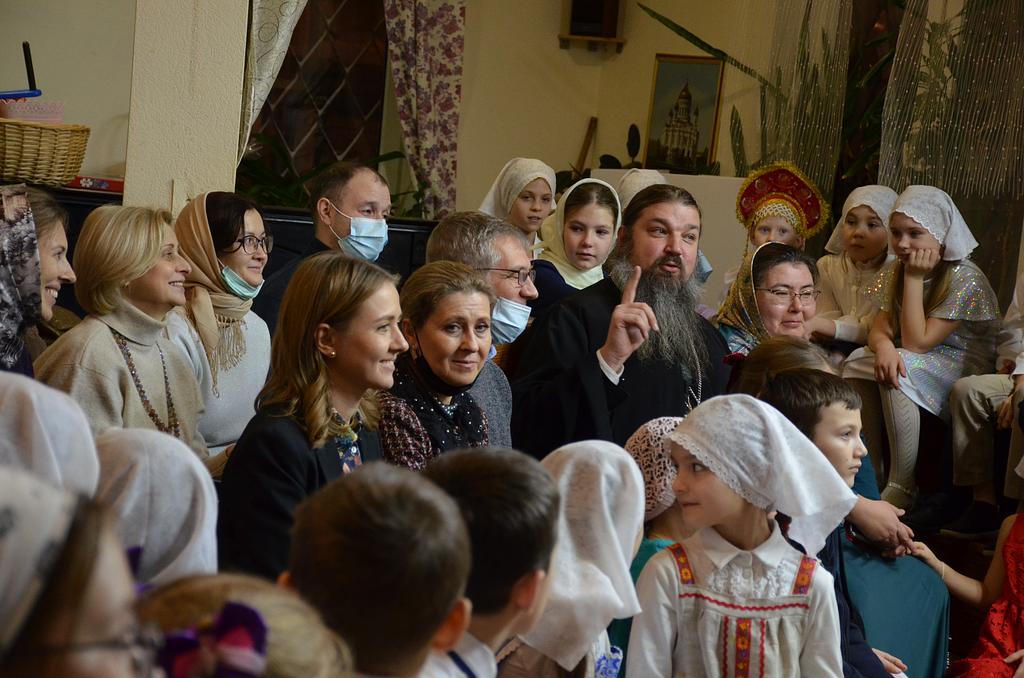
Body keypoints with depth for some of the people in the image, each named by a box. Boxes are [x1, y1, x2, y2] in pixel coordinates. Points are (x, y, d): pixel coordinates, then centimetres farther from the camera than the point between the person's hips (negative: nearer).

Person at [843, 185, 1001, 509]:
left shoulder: (965, 280, -20)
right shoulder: (895, 271, 3)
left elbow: (917, 343, -23)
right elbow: (880, 328, -5)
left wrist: (915, 279, -24)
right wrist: (884, 346, -29)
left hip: (966, 372, -7)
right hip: (916, 367, 7)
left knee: (902, 369, -33)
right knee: (857, 361, -19)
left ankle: (902, 488, -29)